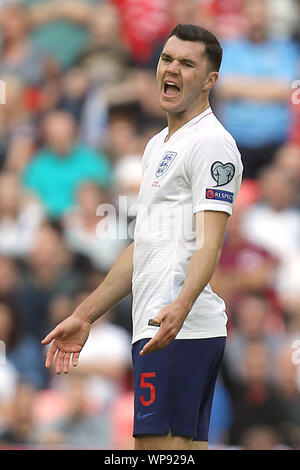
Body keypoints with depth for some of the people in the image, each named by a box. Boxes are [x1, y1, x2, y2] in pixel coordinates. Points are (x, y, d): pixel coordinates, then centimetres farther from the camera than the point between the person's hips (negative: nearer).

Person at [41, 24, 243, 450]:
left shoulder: (212, 143, -7)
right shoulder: (159, 145, 23)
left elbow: (209, 242, -18)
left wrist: (179, 307, -35)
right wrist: (84, 316, 27)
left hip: (180, 328, -10)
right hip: (158, 325, 10)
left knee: (158, 444, -15)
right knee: (188, 446, 8)